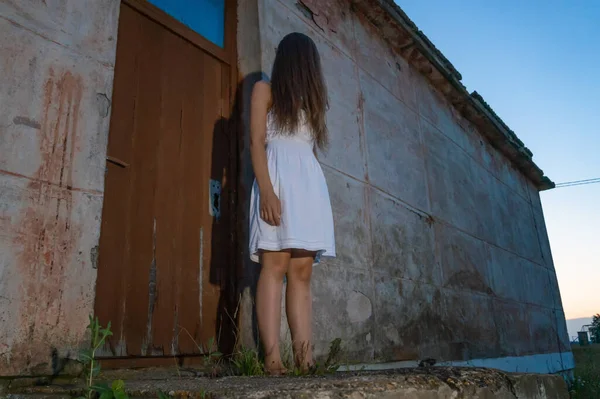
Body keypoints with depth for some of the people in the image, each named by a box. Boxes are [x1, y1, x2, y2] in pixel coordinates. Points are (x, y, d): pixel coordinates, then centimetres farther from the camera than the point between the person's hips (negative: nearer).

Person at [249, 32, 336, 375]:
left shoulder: (310, 99, 31)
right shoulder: (265, 90, 13)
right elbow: (257, 142, -2)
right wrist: (266, 189, -16)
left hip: (310, 182, 6)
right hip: (279, 178, -6)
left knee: (302, 271, -5)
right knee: (276, 265, -16)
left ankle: (305, 356, -9)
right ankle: (273, 357, -18)